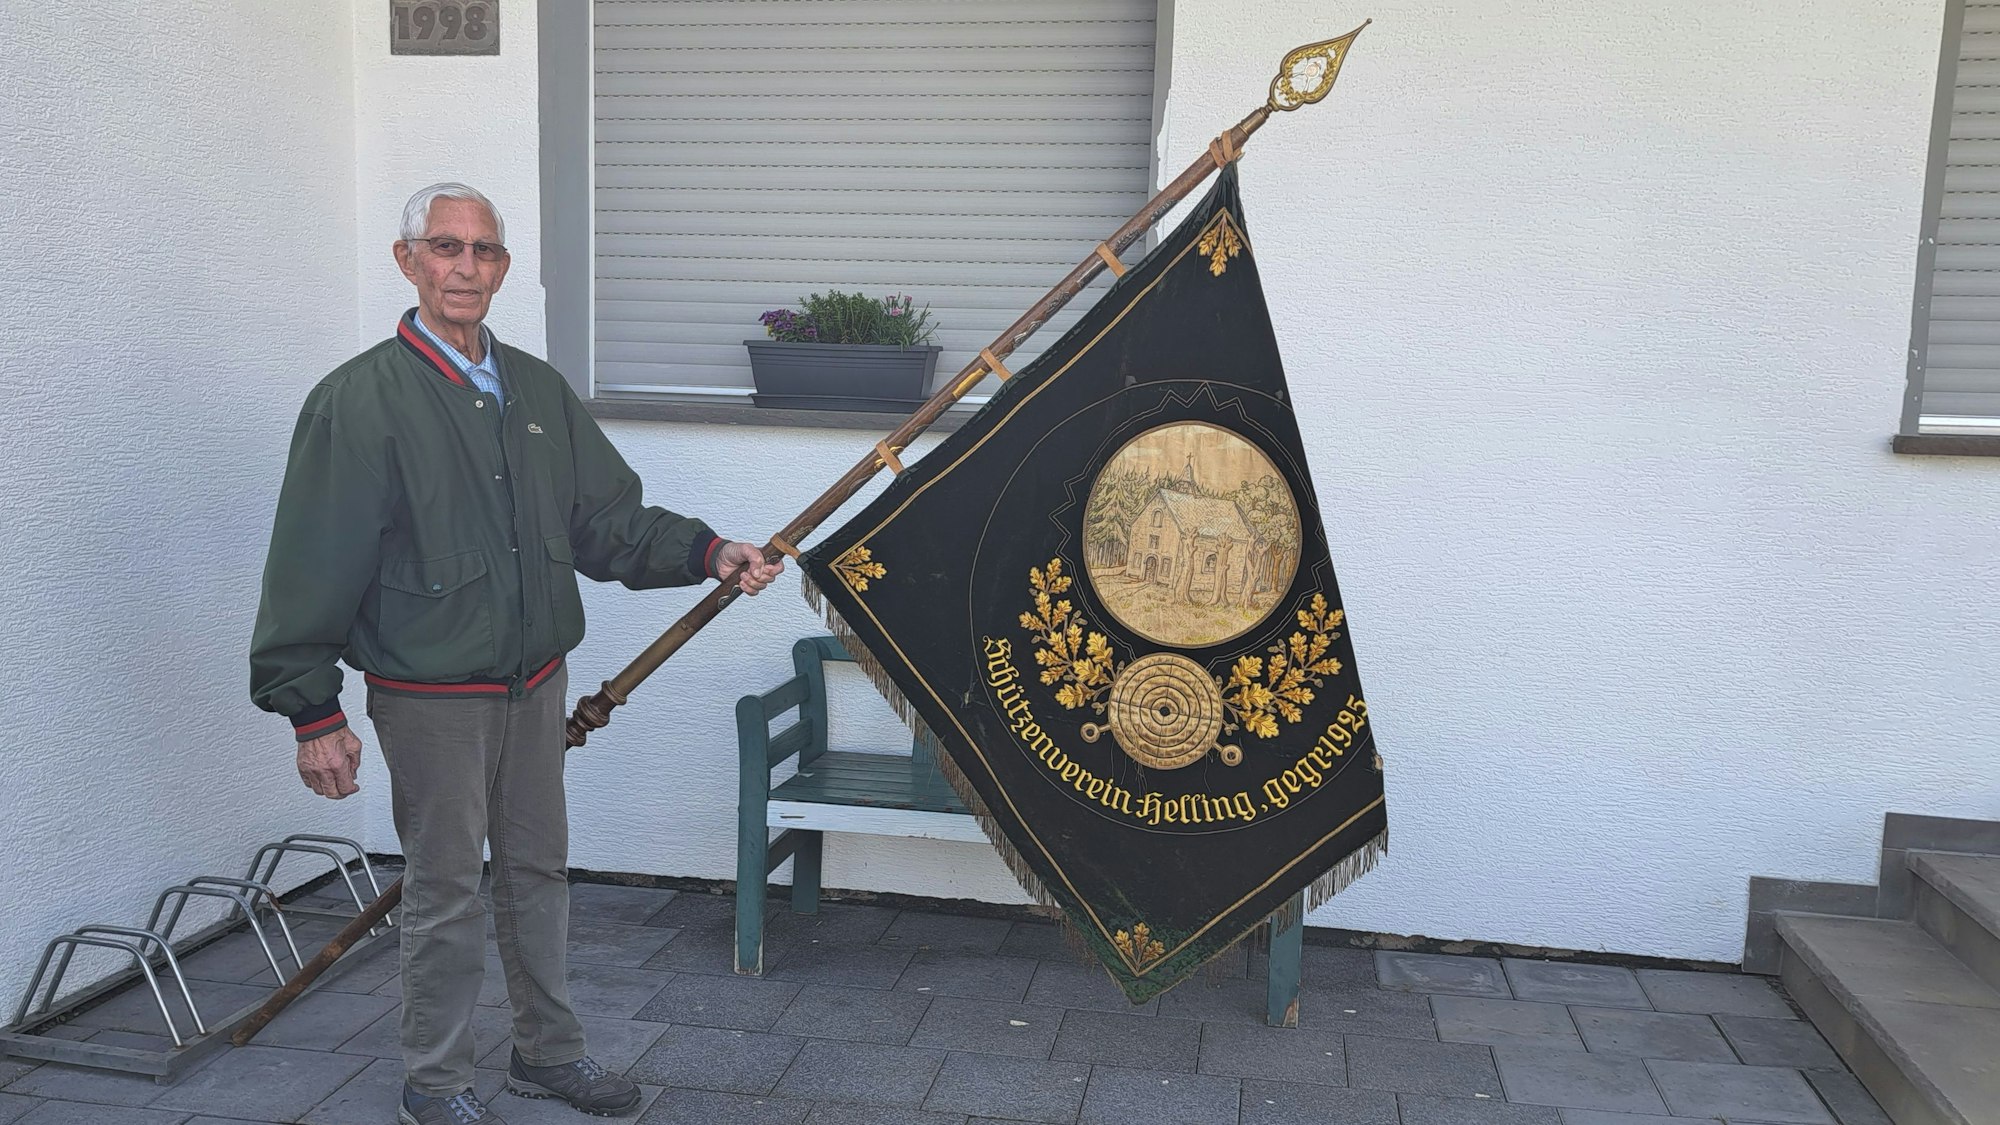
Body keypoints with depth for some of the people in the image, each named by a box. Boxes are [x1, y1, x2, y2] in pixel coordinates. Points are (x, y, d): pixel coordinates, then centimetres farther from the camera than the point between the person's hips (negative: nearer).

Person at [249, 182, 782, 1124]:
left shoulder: (537, 390, 7)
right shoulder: (362, 399, -12)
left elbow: (606, 520, 9)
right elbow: (314, 564, -13)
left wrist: (706, 553, -5)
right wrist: (311, 710, -14)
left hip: (535, 684, 6)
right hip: (430, 699, -6)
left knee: (538, 870, 17)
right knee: (447, 894, 5)